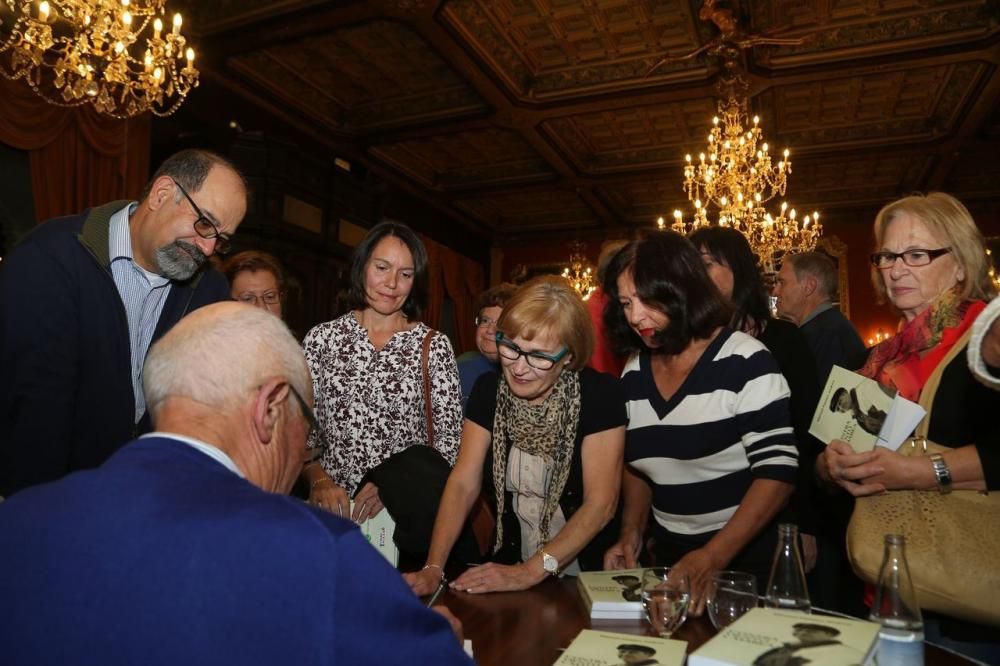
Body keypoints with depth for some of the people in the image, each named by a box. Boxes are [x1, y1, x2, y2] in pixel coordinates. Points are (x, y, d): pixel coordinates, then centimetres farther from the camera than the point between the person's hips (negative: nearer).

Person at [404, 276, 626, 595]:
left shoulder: (600, 394, -13)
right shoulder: (488, 388, -1)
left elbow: (601, 503, -15)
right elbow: (463, 483, -4)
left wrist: (531, 572, -22)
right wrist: (433, 568, -15)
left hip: (585, 575, -1)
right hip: (507, 563, 1)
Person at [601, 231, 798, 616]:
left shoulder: (744, 361, -16)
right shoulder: (633, 374, 0)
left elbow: (777, 470, -20)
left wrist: (712, 559, -26)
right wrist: (631, 533, -2)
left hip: (748, 558, -4)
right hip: (672, 557, 5)